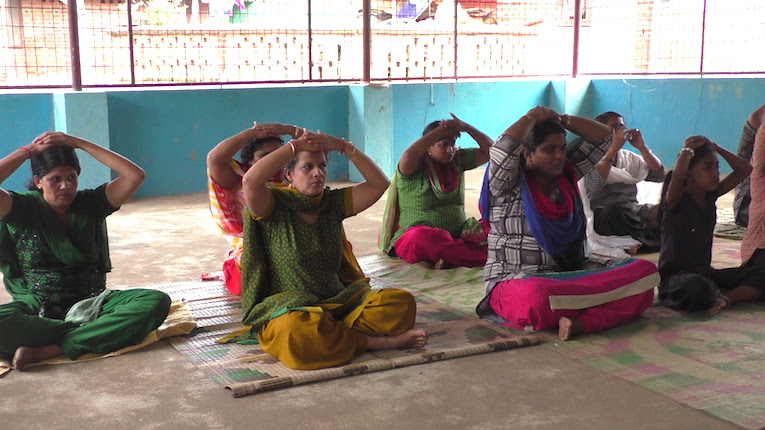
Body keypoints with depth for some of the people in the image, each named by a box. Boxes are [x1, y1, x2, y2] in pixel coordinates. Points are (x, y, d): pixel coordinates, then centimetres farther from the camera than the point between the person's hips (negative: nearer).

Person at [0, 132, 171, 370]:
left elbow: (135, 176, -6)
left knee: (157, 301, -26)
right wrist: (29, 150, -8)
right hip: (38, 309, -3)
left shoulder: (90, 203, 6)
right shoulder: (22, 208, 1)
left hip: (92, 303, 3)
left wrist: (78, 143, -5)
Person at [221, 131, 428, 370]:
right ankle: (380, 342, -23)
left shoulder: (333, 203, 11)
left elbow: (379, 184, 2)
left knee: (401, 303, -18)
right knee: (296, 333, -41)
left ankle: (333, 334, -23)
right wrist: (296, 145, -16)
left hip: (339, 299, 4)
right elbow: (250, 182, -24)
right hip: (289, 306, -4)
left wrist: (344, 146, -6)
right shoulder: (275, 206, -2)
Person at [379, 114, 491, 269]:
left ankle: (449, 259, -32)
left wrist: (466, 127, -8)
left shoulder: (457, 160, 10)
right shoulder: (414, 167, -7)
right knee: (421, 237, -41)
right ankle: (485, 256, -38)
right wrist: (442, 130, -22)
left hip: (457, 235, 6)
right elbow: (410, 154, -31)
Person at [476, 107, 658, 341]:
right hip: (518, 279, -6)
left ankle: (582, 322, -37)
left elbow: (604, 136, 18)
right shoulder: (508, 184, -4)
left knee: (645, 271, -18)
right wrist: (532, 117, -7)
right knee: (535, 296, -45)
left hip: (573, 273, 7)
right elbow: (503, 150, -25)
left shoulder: (567, 174, 15)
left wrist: (561, 119, 8)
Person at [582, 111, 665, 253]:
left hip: (634, 211, 5)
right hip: (604, 217, -5)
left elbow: (659, 176, 12)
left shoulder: (629, 157, 22)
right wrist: (614, 148, -17)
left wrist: (642, 148, 2)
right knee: (613, 213, -39)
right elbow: (594, 185, -19)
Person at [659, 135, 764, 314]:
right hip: (675, 277, -7)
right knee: (696, 286, -41)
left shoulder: (711, 196, 8)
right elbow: (677, 174, -35)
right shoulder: (676, 200, -12)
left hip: (705, 272, 8)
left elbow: (744, 170, 10)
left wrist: (715, 148, -1)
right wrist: (687, 149, -15)